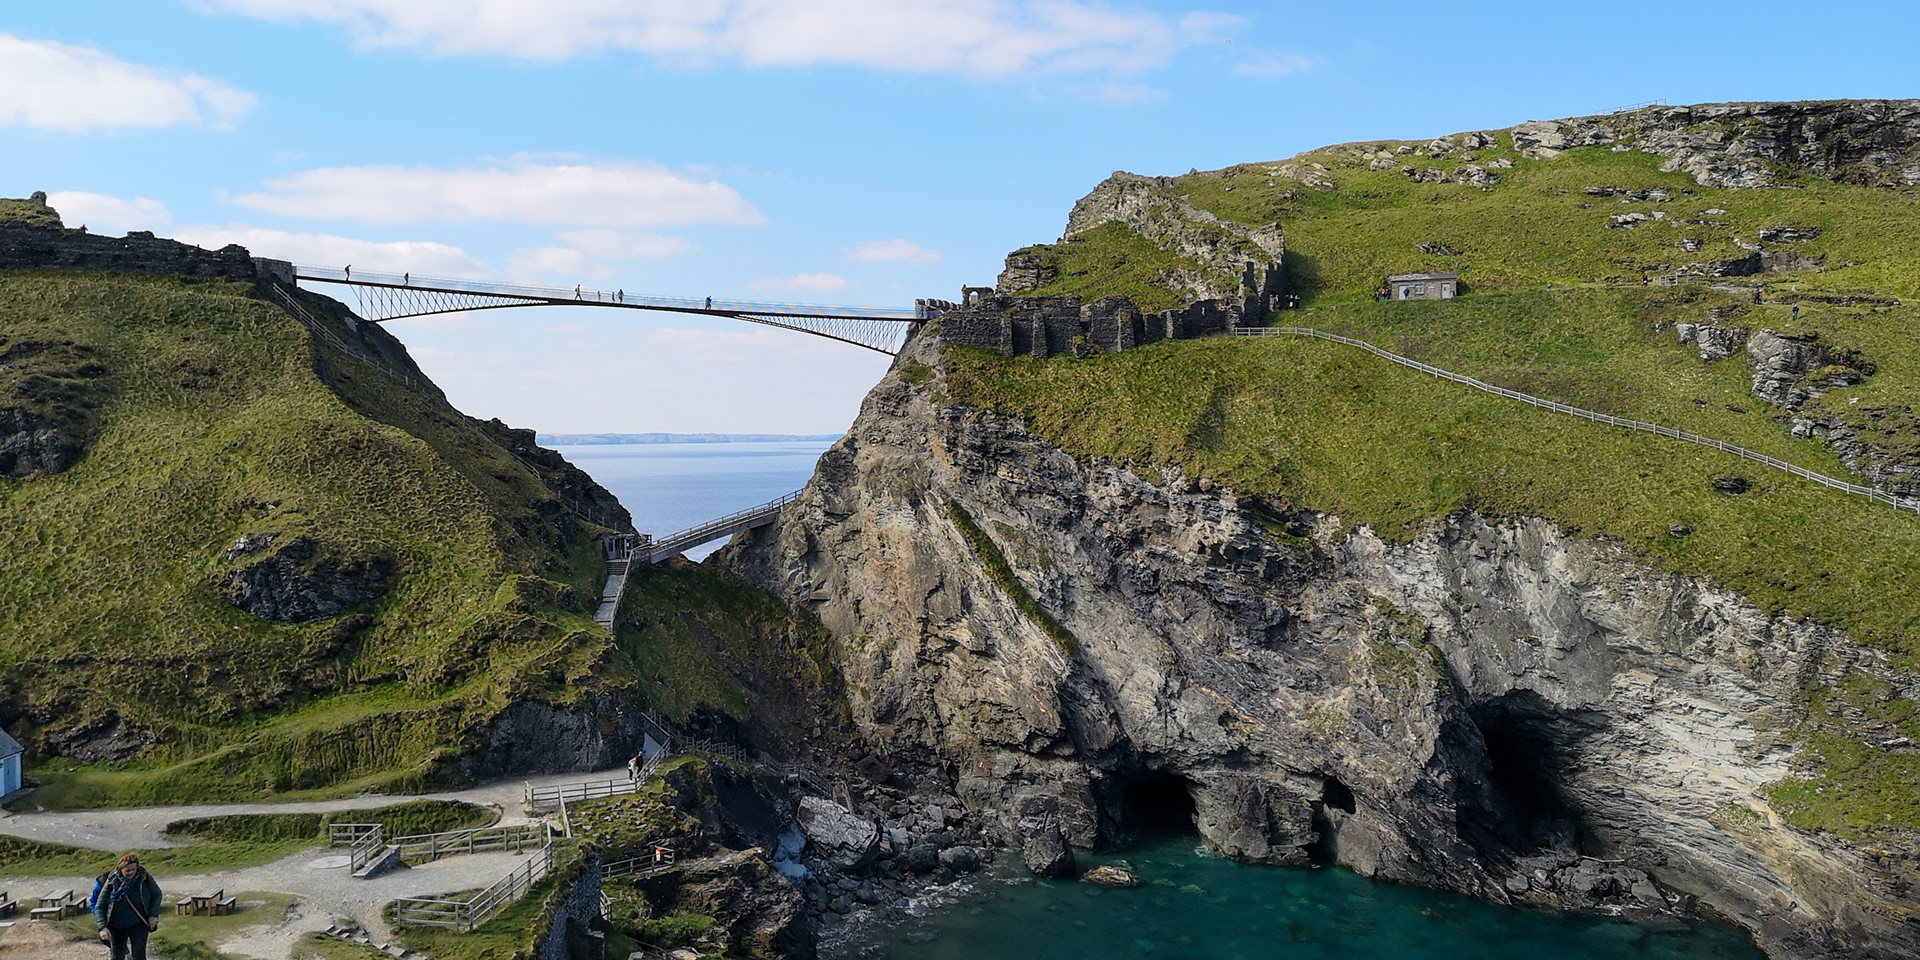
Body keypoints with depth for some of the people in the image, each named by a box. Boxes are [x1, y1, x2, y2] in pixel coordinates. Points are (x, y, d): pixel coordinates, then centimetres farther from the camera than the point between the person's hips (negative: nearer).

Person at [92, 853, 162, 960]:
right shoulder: (112, 882, -12)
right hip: (116, 926, 1)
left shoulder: (145, 878, -10)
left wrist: (153, 915, -5)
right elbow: (99, 907, -7)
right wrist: (102, 927, -19)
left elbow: (156, 894, 6)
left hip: (139, 924, -1)